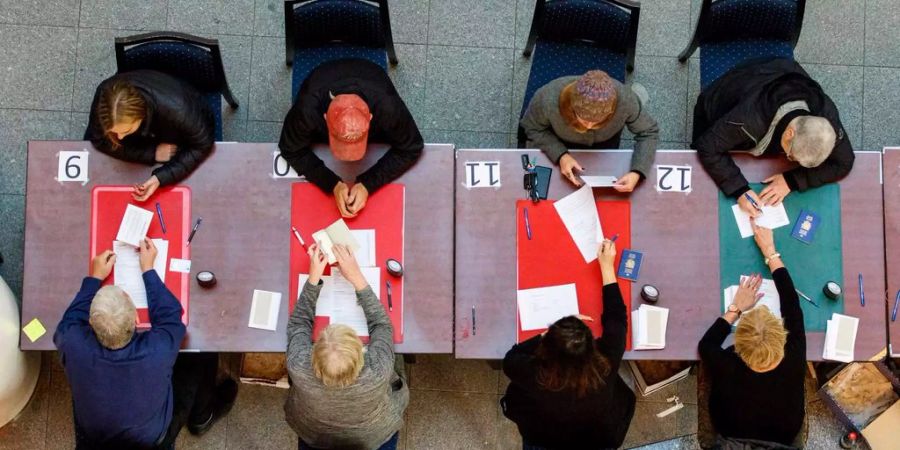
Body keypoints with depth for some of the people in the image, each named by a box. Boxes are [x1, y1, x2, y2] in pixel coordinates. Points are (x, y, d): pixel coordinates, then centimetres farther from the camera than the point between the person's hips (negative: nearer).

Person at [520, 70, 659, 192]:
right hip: (561, 144, -1)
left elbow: (649, 132, -24)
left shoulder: (625, 100, -42)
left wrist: (637, 172, -39)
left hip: (604, 143, 1)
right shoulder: (548, 99, -44)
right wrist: (560, 155, -38)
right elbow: (532, 128, -23)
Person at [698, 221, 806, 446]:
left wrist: (736, 308, -15)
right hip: (783, 437, 2)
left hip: (733, 435, -1)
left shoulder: (727, 371, -44)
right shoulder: (793, 362, -41)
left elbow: (705, 344, -19)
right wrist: (770, 251, -18)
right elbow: (791, 303, -26)